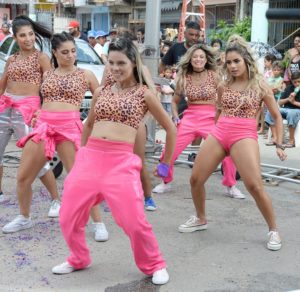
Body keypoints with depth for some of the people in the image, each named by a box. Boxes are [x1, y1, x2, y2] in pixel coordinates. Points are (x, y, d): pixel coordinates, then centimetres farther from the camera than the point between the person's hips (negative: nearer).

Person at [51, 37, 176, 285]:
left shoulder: (144, 94, 2)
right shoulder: (101, 92, 13)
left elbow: (171, 128, 9)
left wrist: (166, 163, 12)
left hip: (121, 161, -4)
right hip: (90, 157, 5)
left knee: (134, 221, -11)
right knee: (68, 217, 6)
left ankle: (154, 265, 14)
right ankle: (79, 259, 32)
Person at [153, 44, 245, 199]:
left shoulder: (213, 76, -2)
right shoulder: (184, 77, 4)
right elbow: (175, 101, 15)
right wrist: (175, 117, 1)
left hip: (211, 119, -2)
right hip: (189, 118, 2)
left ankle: (231, 187, 8)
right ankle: (166, 183, 22)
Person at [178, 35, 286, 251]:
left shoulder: (260, 85, 1)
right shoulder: (224, 86, 10)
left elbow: (277, 116, 7)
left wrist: (279, 144, 1)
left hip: (244, 137, -5)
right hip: (218, 134, 5)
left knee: (255, 186, -17)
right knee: (196, 179, 4)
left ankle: (273, 230, 2)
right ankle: (201, 219, 29)